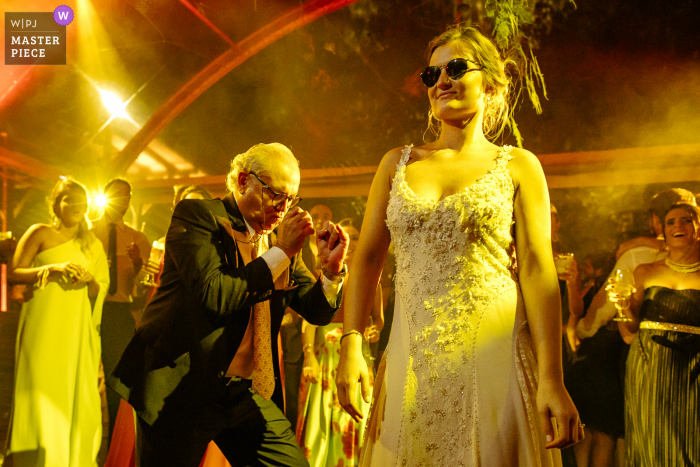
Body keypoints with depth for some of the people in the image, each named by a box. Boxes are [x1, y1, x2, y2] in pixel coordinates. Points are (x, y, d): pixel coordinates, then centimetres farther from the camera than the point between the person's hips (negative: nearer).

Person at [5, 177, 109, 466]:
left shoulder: (93, 244, 15)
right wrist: (53, 269, -15)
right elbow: (13, 274, -2)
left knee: (77, 397, 2)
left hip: (78, 331, 3)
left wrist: (89, 280, -6)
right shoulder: (40, 233, 5)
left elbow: (101, 292, 16)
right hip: (43, 327, -3)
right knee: (41, 396, -5)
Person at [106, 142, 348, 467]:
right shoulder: (196, 215, -9)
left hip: (247, 392, 5)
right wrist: (281, 252, -18)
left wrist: (332, 268, -11)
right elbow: (213, 297, -23)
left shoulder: (281, 239, 8)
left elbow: (317, 311, 9)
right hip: (183, 389, -5)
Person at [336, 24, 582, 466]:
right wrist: (351, 346, -2)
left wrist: (552, 379, -11)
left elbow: (538, 269, -4)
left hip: (491, 356, -2)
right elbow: (367, 257, 8)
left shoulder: (518, 166, 4)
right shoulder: (398, 163, 11)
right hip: (413, 360, 3)